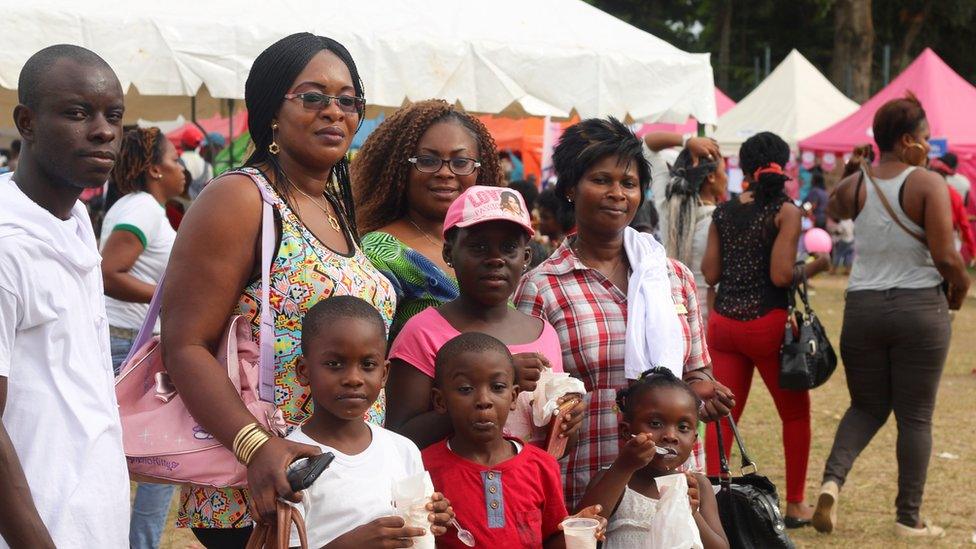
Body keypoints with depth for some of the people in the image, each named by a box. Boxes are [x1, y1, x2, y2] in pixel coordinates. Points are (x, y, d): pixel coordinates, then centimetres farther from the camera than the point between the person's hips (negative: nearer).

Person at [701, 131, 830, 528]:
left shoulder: (723, 213, 6)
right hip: (767, 323, -4)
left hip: (723, 321, 4)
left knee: (724, 413, 6)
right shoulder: (785, 212, -8)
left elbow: (710, 274, 4)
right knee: (795, 414, 13)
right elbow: (781, 275, -16)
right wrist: (817, 266, 1)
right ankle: (795, 504, 18)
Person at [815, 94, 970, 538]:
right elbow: (946, 256, -16)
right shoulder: (929, 185, -11)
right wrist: (959, 290, 2)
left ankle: (833, 478, -7)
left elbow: (833, 210, 28)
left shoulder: (853, 187, 2)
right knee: (915, 416, 7)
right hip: (920, 306, -4)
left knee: (867, 407, 18)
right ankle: (909, 518, 11)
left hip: (862, 306, 4)